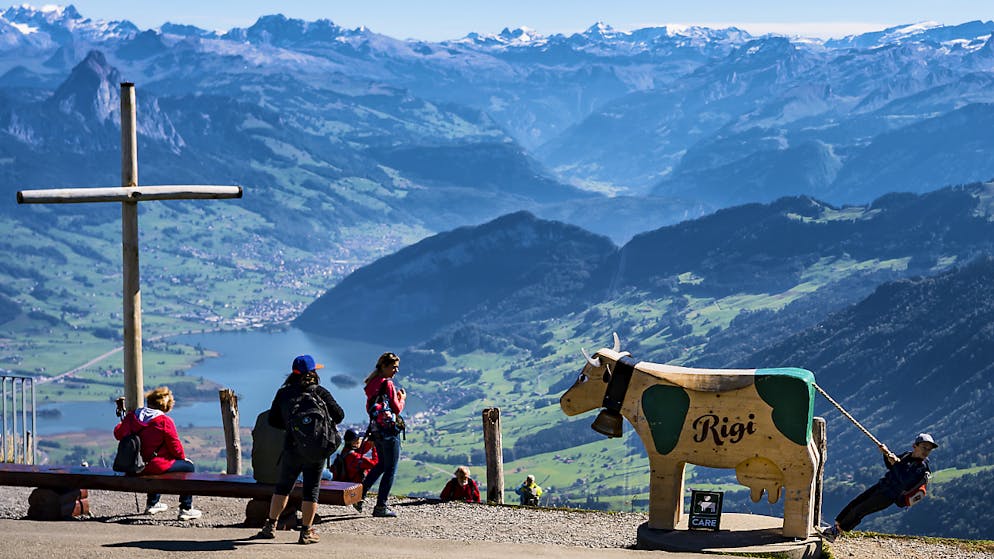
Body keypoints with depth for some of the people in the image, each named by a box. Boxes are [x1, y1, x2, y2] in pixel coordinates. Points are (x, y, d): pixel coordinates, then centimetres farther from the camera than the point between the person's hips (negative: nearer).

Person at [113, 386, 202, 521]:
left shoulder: (132, 416, 1)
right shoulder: (165, 421, -15)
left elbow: (118, 433, 8)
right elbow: (175, 446, -9)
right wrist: (183, 457, 11)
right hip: (156, 465, -7)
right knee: (189, 468, 11)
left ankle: (151, 504, 50)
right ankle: (186, 509, 6)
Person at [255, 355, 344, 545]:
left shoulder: (283, 393, 6)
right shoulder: (320, 392, 0)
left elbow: (273, 420, 10)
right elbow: (339, 415, 0)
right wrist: (325, 422, 19)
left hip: (292, 446, 2)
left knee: (283, 486, 15)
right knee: (311, 489, 4)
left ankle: (270, 526, 15)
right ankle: (306, 532, 5)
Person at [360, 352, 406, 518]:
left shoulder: (372, 384, 10)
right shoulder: (388, 384, -15)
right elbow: (397, 409, -15)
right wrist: (402, 399, 5)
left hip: (376, 430, 8)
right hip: (389, 429, -8)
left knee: (382, 464, 25)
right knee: (390, 468, -1)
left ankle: (360, 494, 22)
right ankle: (381, 506, -1)